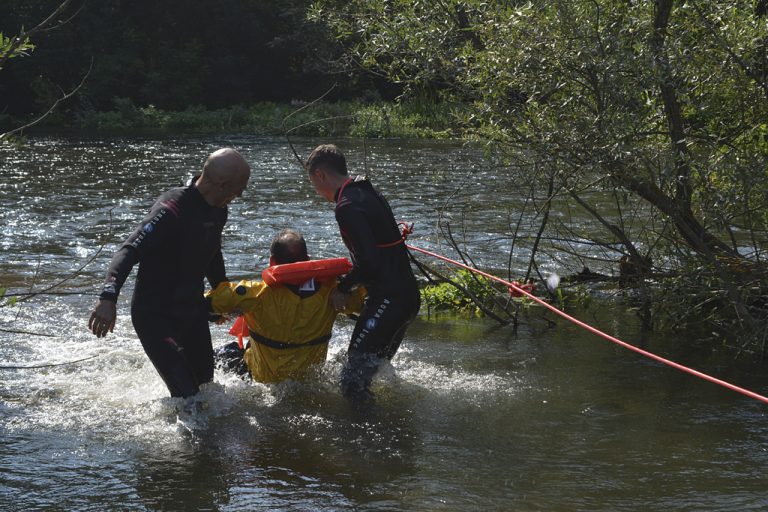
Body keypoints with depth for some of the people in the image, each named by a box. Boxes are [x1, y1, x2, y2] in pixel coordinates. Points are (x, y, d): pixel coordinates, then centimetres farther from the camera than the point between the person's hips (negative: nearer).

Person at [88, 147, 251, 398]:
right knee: (187, 398, -18)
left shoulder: (217, 211, 3)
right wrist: (108, 297, -49)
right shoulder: (172, 210, -25)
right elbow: (129, 251, -34)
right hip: (155, 316, -8)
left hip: (193, 311, 8)